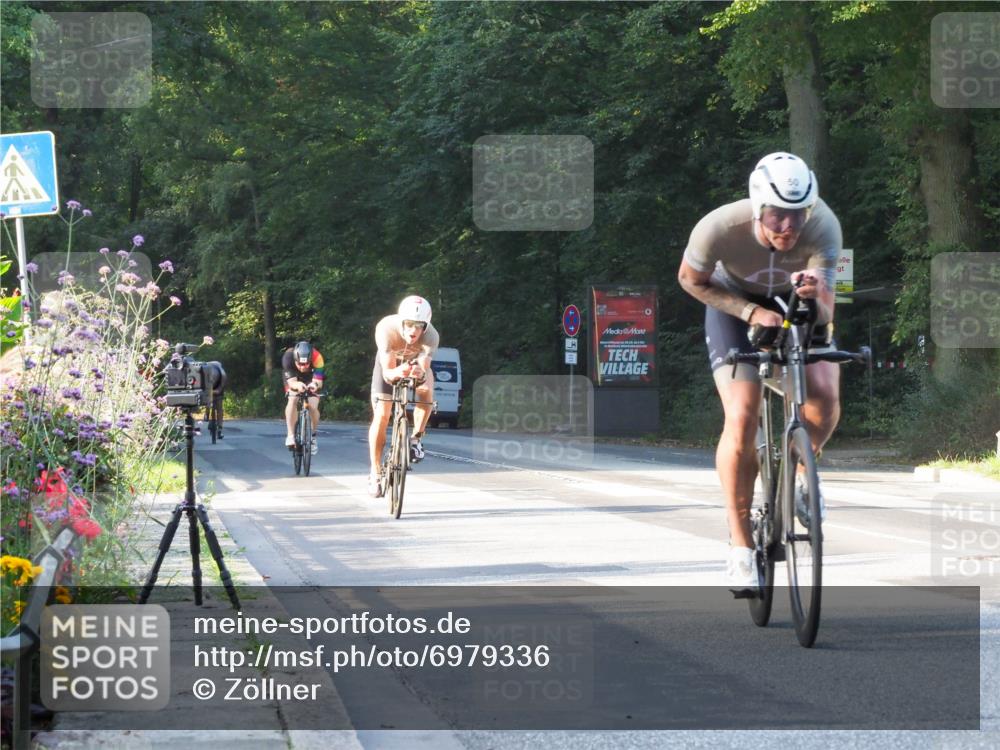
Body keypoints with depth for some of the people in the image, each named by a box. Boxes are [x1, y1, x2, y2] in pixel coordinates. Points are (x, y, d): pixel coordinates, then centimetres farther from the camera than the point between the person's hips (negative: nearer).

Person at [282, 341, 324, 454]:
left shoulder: (317, 357, -39)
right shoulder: (288, 357, -38)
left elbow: (318, 381, -41)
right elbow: (291, 382, -40)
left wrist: (315, 385, -65)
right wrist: (297, 385, -63)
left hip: (310, 380, 0)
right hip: (294, 380, 0)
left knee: (313, 407, -15)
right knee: (292, 400, -27)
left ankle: (313, 436, 10)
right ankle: (290, 435, -21)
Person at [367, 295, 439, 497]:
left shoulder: (431, 336, -36)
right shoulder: (386, 329, -39)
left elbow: (424, 368, -40)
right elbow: (387, 373, -41)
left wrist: (420, 373, -64)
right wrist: (397, 372, -63)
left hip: (416, 362, 1)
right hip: (389, 362, -1)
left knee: (426, 389, -31)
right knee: (381, 415, -11)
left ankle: (416, 438, -9)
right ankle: (374, 473, -1)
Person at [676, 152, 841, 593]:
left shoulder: (823, 228, -34)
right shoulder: (720, 228, -36)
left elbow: (823, 318, -34)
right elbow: (690, 280, -15)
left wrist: (815, 296, -57)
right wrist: (750, 312, -27)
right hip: (735, 303, -1)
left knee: (824, 395, -24)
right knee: (742, 418, -19)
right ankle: (740, 548, -5)